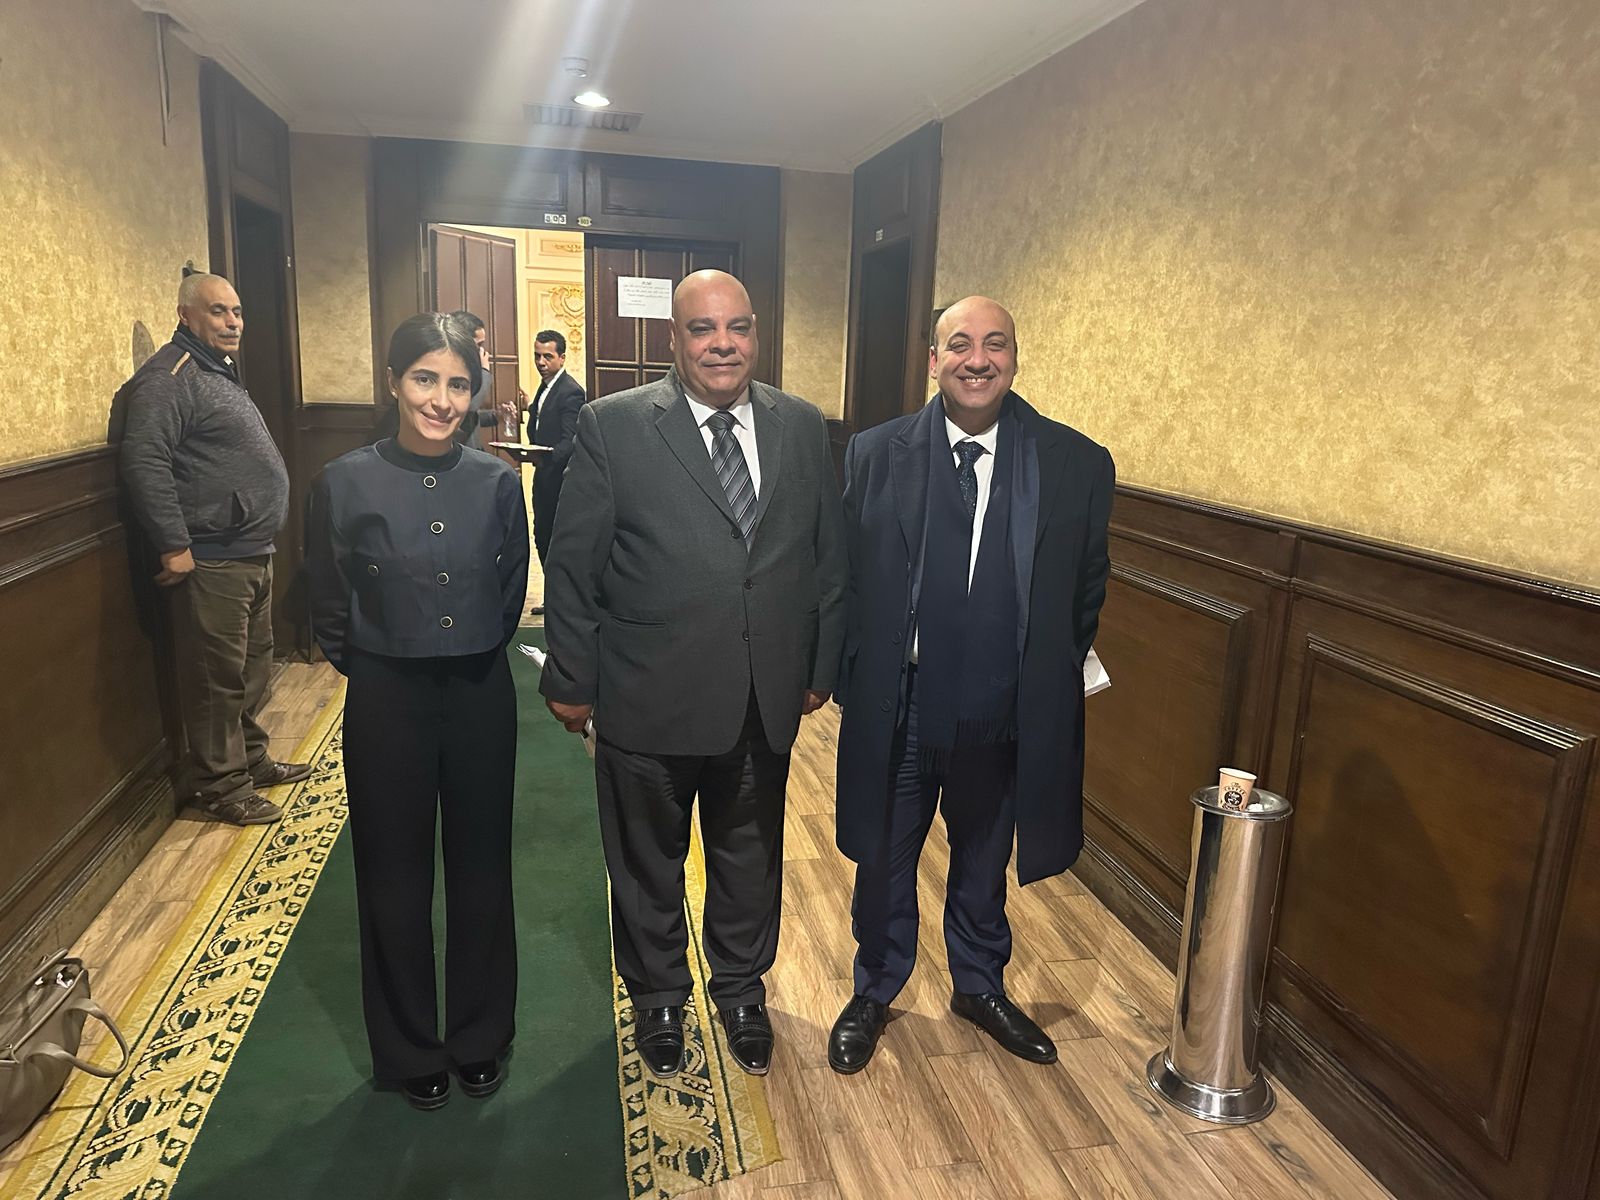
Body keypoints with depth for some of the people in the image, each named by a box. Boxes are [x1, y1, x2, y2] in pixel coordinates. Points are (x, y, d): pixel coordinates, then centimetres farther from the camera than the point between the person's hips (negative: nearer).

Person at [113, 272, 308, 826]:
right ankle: (222, 786, 11)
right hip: (211, 562, -10)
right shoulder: (169, 378, -13)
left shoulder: (221, 374, 19)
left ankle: (251, 759, 33)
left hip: (253, 553, 10)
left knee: (253, 667, 19)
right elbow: (142, 462, -24)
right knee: (218, 678, -1)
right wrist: (174, 546, -24)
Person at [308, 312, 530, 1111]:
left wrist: (473, 654, 10)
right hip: (386, 701, -1)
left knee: (481, 868, 14)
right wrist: (378, 666, 8)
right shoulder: (346, 482, -9)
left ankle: (480, 1038, 35)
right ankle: (411, 1051, 34)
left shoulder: (496, 482, -5)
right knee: (395, 878, 13)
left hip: (480, 696, 2)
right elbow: (330, 610, 1)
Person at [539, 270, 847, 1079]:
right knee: (647, 864, 18)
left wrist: (822, 666, 6)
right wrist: (572, 679, -4)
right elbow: (571, 565, -6)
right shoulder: (612, 426, -8)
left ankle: (742, 990, 46)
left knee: (751, 859, 20)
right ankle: (658, 998, 44)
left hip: (765, 700, 3)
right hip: (647, 700, -2)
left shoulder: (802, 427, 2)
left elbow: (829, 556, 6)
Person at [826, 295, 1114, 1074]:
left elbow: (1086, 590, 2)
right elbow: (845, 575, -1)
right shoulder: (876, 454, -7)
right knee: (884, 859, 18)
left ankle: (979, 987, 48)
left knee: (984, 859, 22)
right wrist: (852, 676, -2)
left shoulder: (1077, 464, -6)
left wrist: (1052, 683, 2)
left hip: (1006, 713, 1)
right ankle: (874, 992, 43)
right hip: (897, 707, 0)